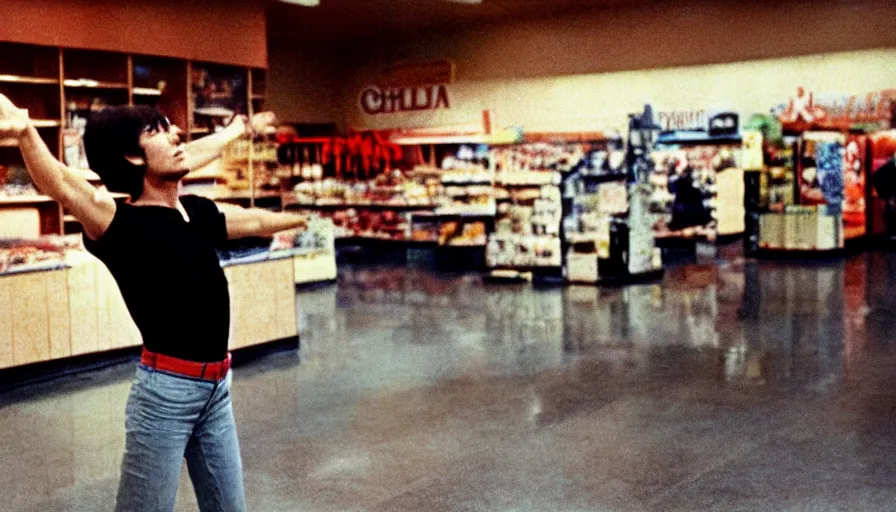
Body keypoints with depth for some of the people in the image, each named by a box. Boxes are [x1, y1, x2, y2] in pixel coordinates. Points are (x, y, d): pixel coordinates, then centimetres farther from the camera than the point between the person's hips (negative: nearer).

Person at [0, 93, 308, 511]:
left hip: (217, 387, 7)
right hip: (167, 389, -7)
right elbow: (66, 189, -34)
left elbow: (256, 222, 26)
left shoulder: (198, 212, 7)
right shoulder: (124, 224, -15)